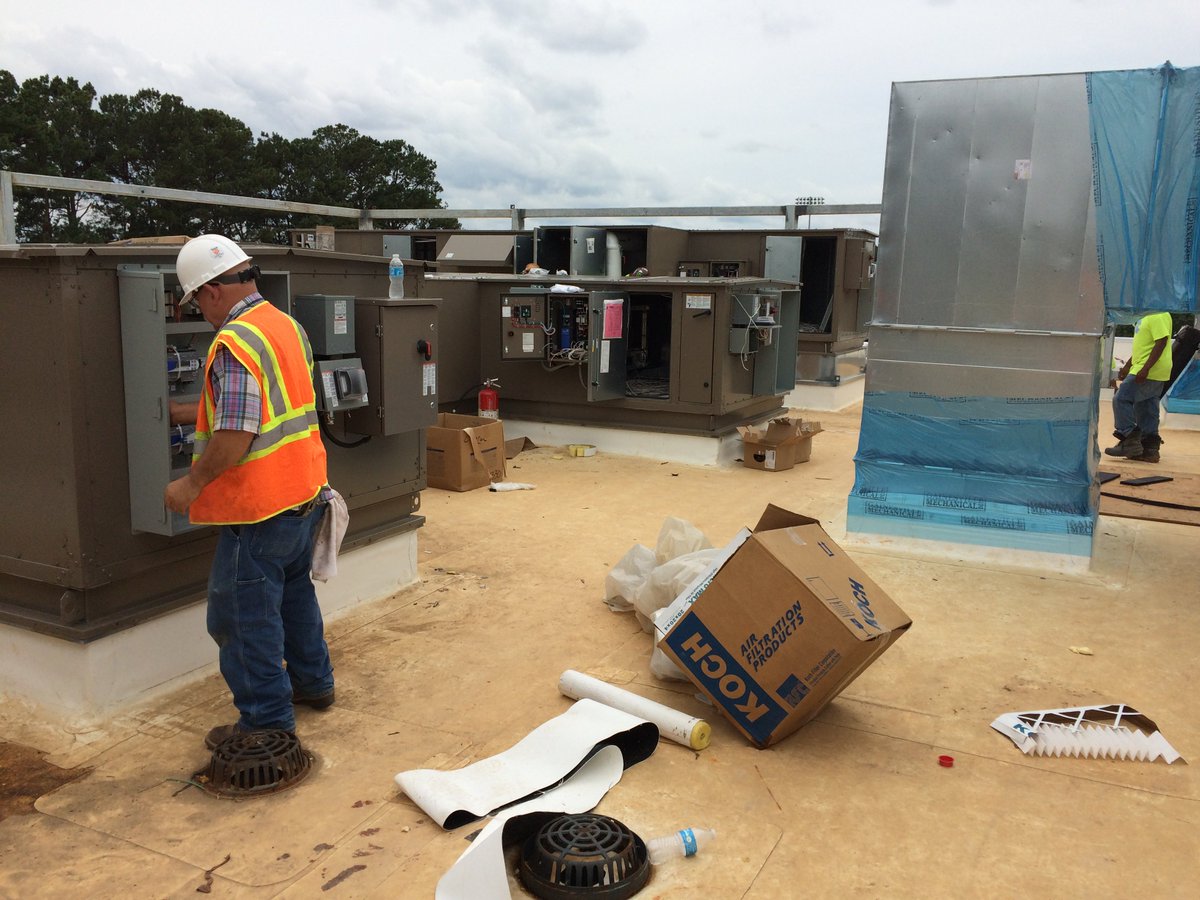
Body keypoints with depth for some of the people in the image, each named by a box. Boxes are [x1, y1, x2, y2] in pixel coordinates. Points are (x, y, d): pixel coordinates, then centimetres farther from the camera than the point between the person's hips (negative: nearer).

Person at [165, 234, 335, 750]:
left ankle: (267, 720, 13)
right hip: (306, 492, 10)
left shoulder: (235, 342, -20)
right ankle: (312, 682, 40)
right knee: (293, 590, 25)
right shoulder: (287, 326, 9)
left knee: (243, 614, 4)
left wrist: (191, 485, -12)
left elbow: (235, 435, -25)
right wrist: (186, 414, 24)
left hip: (260, 506, -10)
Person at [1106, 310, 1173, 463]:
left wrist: (1145, 368, -26)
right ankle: (1149, 449, 14)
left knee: (1121, 399, -10)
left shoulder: (1159, 316, -14)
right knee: (1146, 410, 11)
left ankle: (1129, 441, -8)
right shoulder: (1147, 317, 17)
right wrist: (1127, 366, 25)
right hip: (1153, 374, 10)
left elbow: (1161, 342, -22)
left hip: (1149, 371, -10)